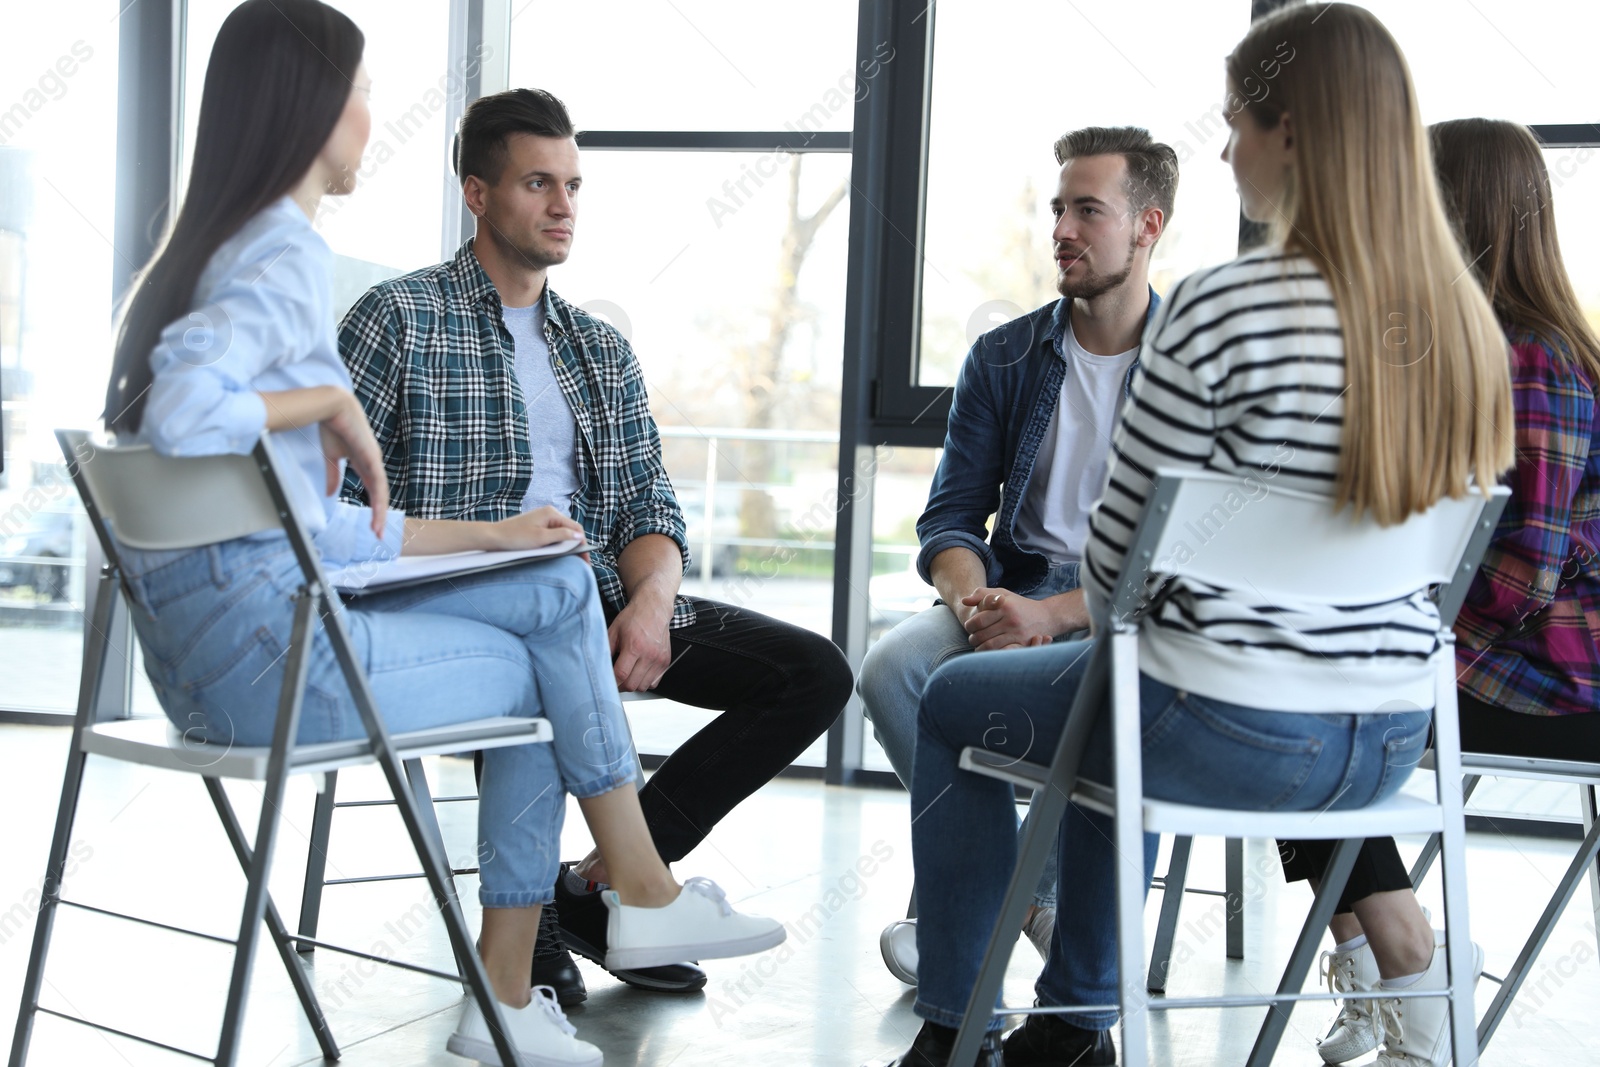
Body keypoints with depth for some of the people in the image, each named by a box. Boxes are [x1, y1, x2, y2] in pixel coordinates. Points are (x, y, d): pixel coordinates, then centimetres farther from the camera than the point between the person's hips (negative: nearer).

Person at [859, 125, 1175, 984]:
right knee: (892, 668, -26)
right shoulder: (1005, 357, 9)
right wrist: (973, 599, -17)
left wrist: (1051, 614, -22)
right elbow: (951, 517, 7)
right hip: (1014, 592, 3)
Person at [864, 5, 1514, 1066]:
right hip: (1394, 742, 7)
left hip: (1229, 733, -7)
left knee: (954, 702, 20)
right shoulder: (1472, 326, 1)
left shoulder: (1223, 308, -21)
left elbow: (1116, 549, -14)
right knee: (1114, 702, 36)